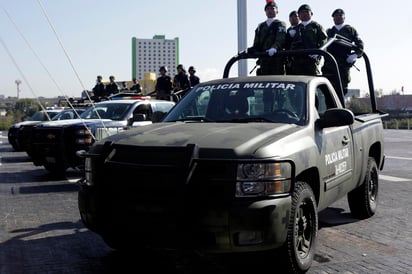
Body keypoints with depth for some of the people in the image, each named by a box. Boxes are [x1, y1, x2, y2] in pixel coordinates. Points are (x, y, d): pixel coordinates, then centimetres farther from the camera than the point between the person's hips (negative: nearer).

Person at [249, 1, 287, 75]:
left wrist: (274, 48, -33)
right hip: (264, 59, 4)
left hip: (277, 57, -4)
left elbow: (280, 40, -11)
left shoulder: (280, 24, 7)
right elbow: (256, 44, 16)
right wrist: (248, 50, -6)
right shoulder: (261, 26, 22)